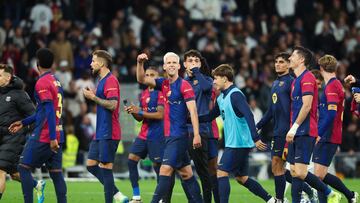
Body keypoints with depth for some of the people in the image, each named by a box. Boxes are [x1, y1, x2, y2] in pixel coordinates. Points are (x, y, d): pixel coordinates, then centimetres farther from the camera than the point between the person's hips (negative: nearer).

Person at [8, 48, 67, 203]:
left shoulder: (42, 83, -11)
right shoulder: (56, 81, 15)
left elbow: (49, 111, -19)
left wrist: (52, 137, -23)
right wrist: (23, 123, 25)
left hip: (43, 137, -8)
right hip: (57, 136, 8)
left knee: (23, 167, -2)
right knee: (56, 172, 6)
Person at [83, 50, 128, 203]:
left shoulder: (110, 80, -14)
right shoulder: (102, 81, 18)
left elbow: (112, 104, -23)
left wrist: (93, 97, -17)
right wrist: (92, 96, 12)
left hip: (108, 133, -10)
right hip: (100, 133, 10)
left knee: (105, 167, -8)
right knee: (91, 164, 9)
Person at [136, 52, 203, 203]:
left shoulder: (184, 85, -10)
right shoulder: (164, 84, 12)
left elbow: (193, 110, -14)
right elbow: (142, 79, 9)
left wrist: (196, 135, -21)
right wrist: (140, 63, -10)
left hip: (178, 136, -8)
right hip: (170, 135, 8)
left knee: (165, 170, -13)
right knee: (186, 173, 11)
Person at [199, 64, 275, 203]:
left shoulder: (235, 95, -14)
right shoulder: (221, 98, 14)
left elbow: (249, 115, -23)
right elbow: (210, 117, 22)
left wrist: (255, 138, -30)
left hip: (238, 143, -9)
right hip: (233, 143, 9)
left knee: (221, 173, -10)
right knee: (241, 177, 14)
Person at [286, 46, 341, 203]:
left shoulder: (307, 78, -10)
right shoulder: (296, 80, 20)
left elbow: (306, 106, -18)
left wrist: (294, 127, -19)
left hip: (305, 133, -10)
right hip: (297, 134, 10)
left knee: (300, 172, -13)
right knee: (294, 171, 4)